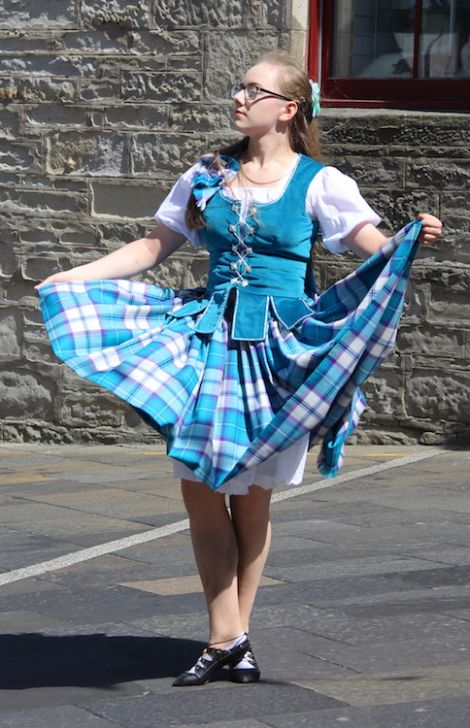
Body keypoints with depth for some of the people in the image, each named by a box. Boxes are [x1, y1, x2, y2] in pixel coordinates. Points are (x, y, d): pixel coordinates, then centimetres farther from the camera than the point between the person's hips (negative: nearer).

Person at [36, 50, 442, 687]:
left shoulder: (319, 183, -2)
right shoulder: (207, 177, 9)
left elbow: (378, 249, -9)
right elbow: (152, 247, 15)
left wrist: (415, 239, -31)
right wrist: (71, 278, 10)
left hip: (278, 347, -3)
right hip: (210, 339, 3)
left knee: (252, 499, 5)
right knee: (200, 488, -3)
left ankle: (235, 635, 17)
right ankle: (226, 639, 4)